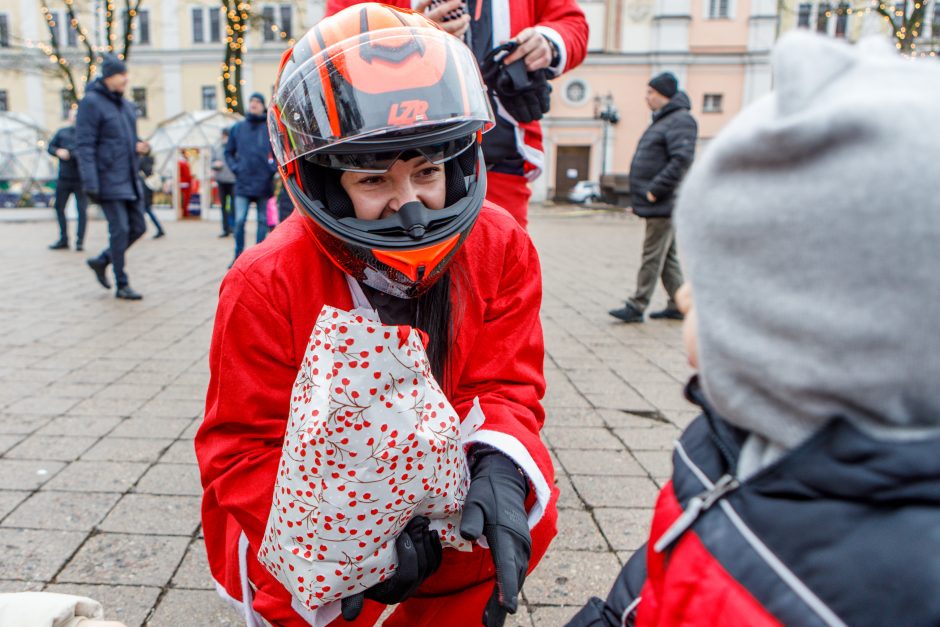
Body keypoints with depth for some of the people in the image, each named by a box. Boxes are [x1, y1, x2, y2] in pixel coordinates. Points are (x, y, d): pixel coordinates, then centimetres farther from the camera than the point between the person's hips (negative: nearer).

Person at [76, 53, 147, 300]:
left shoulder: (127, 106, 14)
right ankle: (122, 285, 3)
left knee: (138, 227, 8)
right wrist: (90, 183, -18)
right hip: (108, 179, -8)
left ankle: (102, 261, 27)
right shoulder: (91, 102, -8)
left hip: (128, 179, 8)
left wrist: (138, 144, 4)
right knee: (120, 229, -7)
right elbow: (84, 144, -13)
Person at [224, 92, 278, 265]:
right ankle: (239, 255, 8)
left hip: (264, 184, -1)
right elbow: (229, 152, 16)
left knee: (263, 221, 7)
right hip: (243, 184, 1)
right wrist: (235, 168, 2)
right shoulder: (238, 128, 8)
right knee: (239, 221, -4)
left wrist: (273, 168, -8)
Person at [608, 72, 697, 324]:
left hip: (664, 205, -10)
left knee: (653, 256, -7)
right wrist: (645, 193, 16)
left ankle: (636, 307, -3)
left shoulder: (680, 120, -11)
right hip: (658, 204, 10)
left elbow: (681, 160, -24)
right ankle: (678, 305, 21)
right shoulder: (662, 120, 20)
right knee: (667, 256, 13)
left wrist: (655, 190, -22)